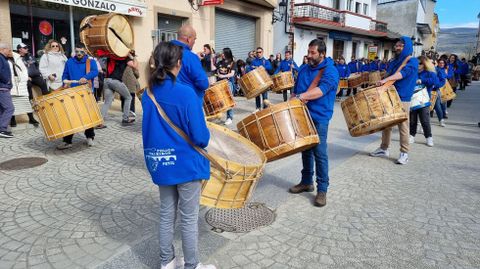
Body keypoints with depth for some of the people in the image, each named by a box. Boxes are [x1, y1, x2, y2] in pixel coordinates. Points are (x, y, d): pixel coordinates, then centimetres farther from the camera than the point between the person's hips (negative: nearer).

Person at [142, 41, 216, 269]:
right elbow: (200, 136, -19)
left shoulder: (148, 93, -1)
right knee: (189, 219, 9)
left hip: (160, 162, 6)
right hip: (186, 163, -6)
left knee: (166, 214, 19)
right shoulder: (186, 92, -20)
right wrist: (205, 137, 2)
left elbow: (149, 128, 10)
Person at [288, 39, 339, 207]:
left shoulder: (330, 71, -8)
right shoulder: (304, 69, 13)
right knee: (305, 150, 14)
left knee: (320, 153, -4)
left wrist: (301, 96, -32)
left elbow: (321, 90, -23)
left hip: (319, 118, -6)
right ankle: (306, 182, 28)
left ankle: (322, 190, 6)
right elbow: (296, 90, 18)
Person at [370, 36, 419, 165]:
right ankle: (384, 149, 21)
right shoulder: (393, 61, 16)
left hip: (402, 99, -7)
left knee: (403, 126, -3)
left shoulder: (412, 61, -6)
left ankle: (404, 153, 5)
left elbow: (403, 73, -23)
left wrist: (385, 80, -35)